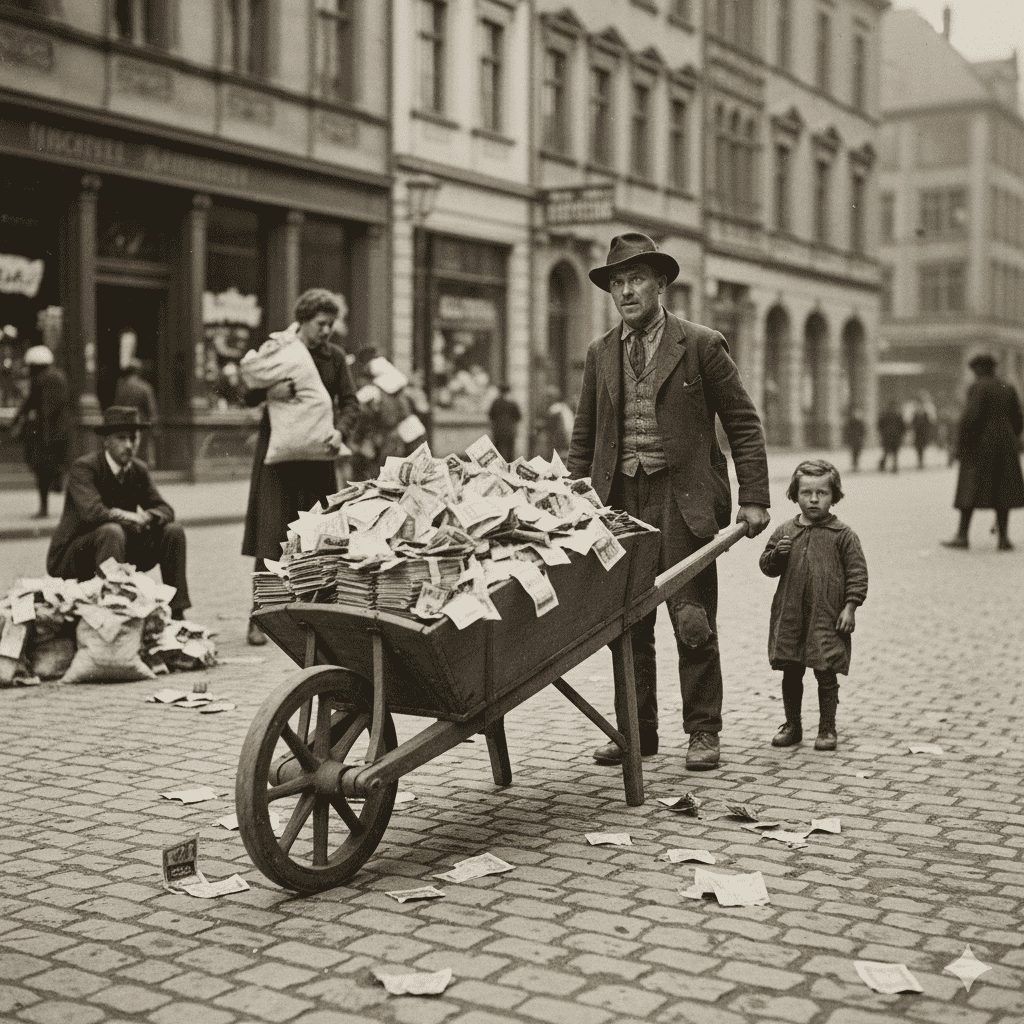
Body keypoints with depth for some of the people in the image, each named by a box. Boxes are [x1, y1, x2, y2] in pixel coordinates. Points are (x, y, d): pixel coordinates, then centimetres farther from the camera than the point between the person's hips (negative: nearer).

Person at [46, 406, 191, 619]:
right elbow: (92, 513, -32)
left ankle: (176, 614, -9)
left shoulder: (139, 470, 4)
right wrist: (132, 517, -25)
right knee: (112, 531, -36)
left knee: (173, 531, -6)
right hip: (71, 558, -7)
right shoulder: (84, 467, -17)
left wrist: (146, 517, -21)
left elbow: (165, 510, 1)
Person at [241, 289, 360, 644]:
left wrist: (339, 431, -14)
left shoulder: (335, 357, 7)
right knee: (271, 536, -8)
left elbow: (350, 402, 5)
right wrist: (270, 392, -22)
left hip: (316, 455, 3)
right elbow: (247, 396, 0)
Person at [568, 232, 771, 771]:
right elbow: (583, 438, 17)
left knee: (693, 622, -1)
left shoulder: (701, 345, 1)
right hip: (619, 500, 4)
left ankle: (703, 732, 12)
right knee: (627, 625, 7)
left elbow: (743, 424, 1)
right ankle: (636, 731, 19)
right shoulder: (600, 353, 13)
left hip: (684, 501, -4)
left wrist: (753, 498, -7)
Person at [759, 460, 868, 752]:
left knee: (826, 674, 1)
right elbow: (766, 566, 11)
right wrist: (777, 554, -10)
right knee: (791, 673, 11)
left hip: (827, 618, -3)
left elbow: (857, 572, -2)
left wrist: (850, 607, -8)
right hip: (789, 616, 3)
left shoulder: (842, 535, -2)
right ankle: (792, 725, 24)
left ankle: (827, 728, 14)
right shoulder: (785, 532, 7)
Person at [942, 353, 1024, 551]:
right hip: (1005, 444, 5)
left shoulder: (977, 388, -8)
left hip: (981, 444, -5)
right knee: (1002, 490, 6)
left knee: (971, 489, -1)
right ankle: (1004, 537, 3)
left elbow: (970, 417, -17)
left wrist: (960, 444, -12)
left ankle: (962, 535, -2)